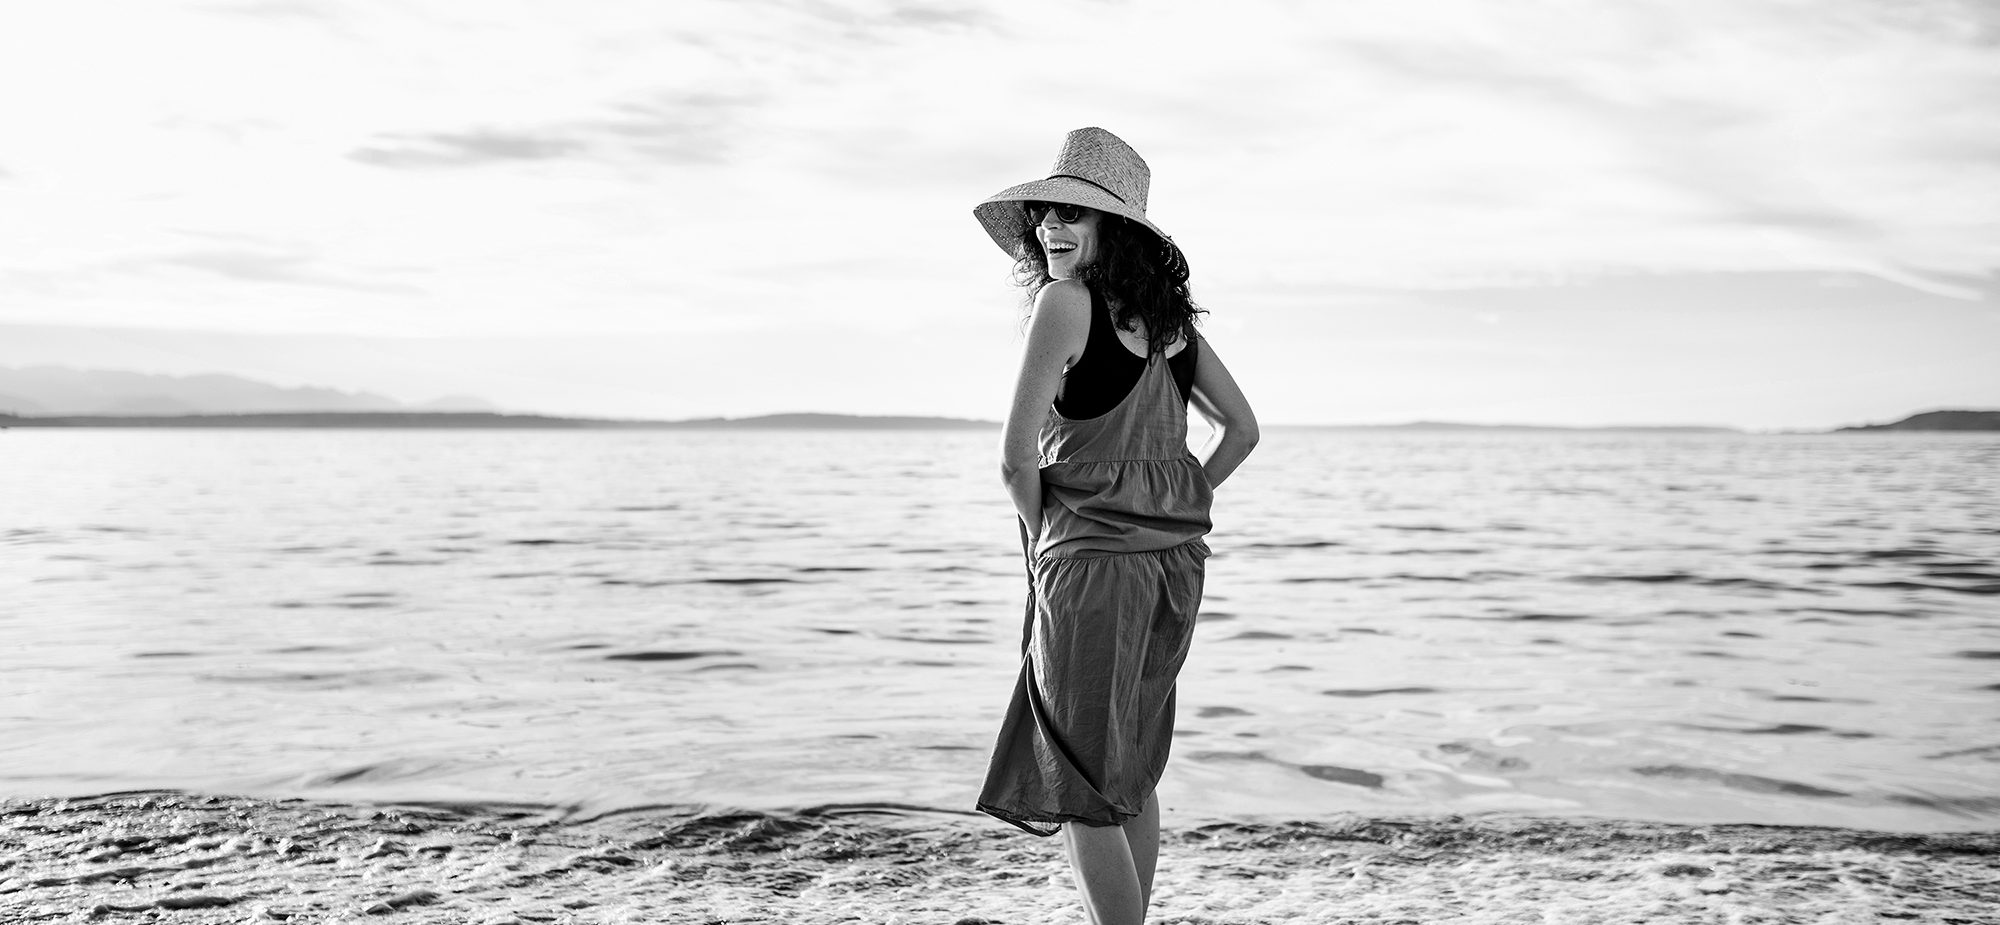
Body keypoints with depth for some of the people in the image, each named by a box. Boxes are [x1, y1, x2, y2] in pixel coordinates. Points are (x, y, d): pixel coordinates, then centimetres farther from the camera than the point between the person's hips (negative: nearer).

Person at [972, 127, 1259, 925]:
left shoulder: (1065, 301, -14)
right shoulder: (1166, 313, 8)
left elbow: (1017, 456, -16)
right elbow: (1241, 429, 14)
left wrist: (1044, 534, 1)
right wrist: (1168, 515, 15)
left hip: (1093, 561, -8)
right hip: (1175, 559, 8)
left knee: (1078, 791, 2)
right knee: (1131, 774, 19)